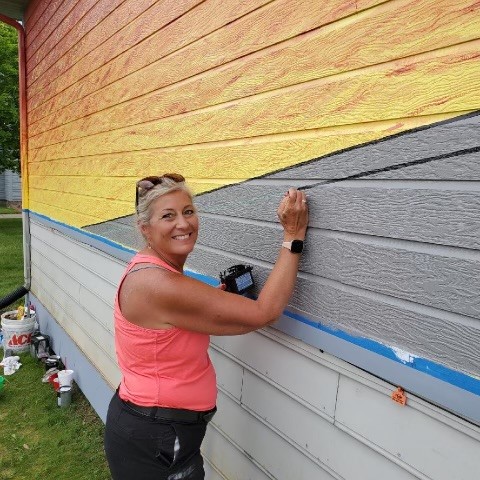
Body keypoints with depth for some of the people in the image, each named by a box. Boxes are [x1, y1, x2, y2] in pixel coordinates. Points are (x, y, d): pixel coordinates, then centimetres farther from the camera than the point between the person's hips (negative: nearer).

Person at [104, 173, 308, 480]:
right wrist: (293, 237, -21)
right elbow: (264, 313, -26)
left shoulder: (153, 269, 1)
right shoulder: (158, 284, -29)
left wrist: (219, 296, -2)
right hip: (154, 439, -9)